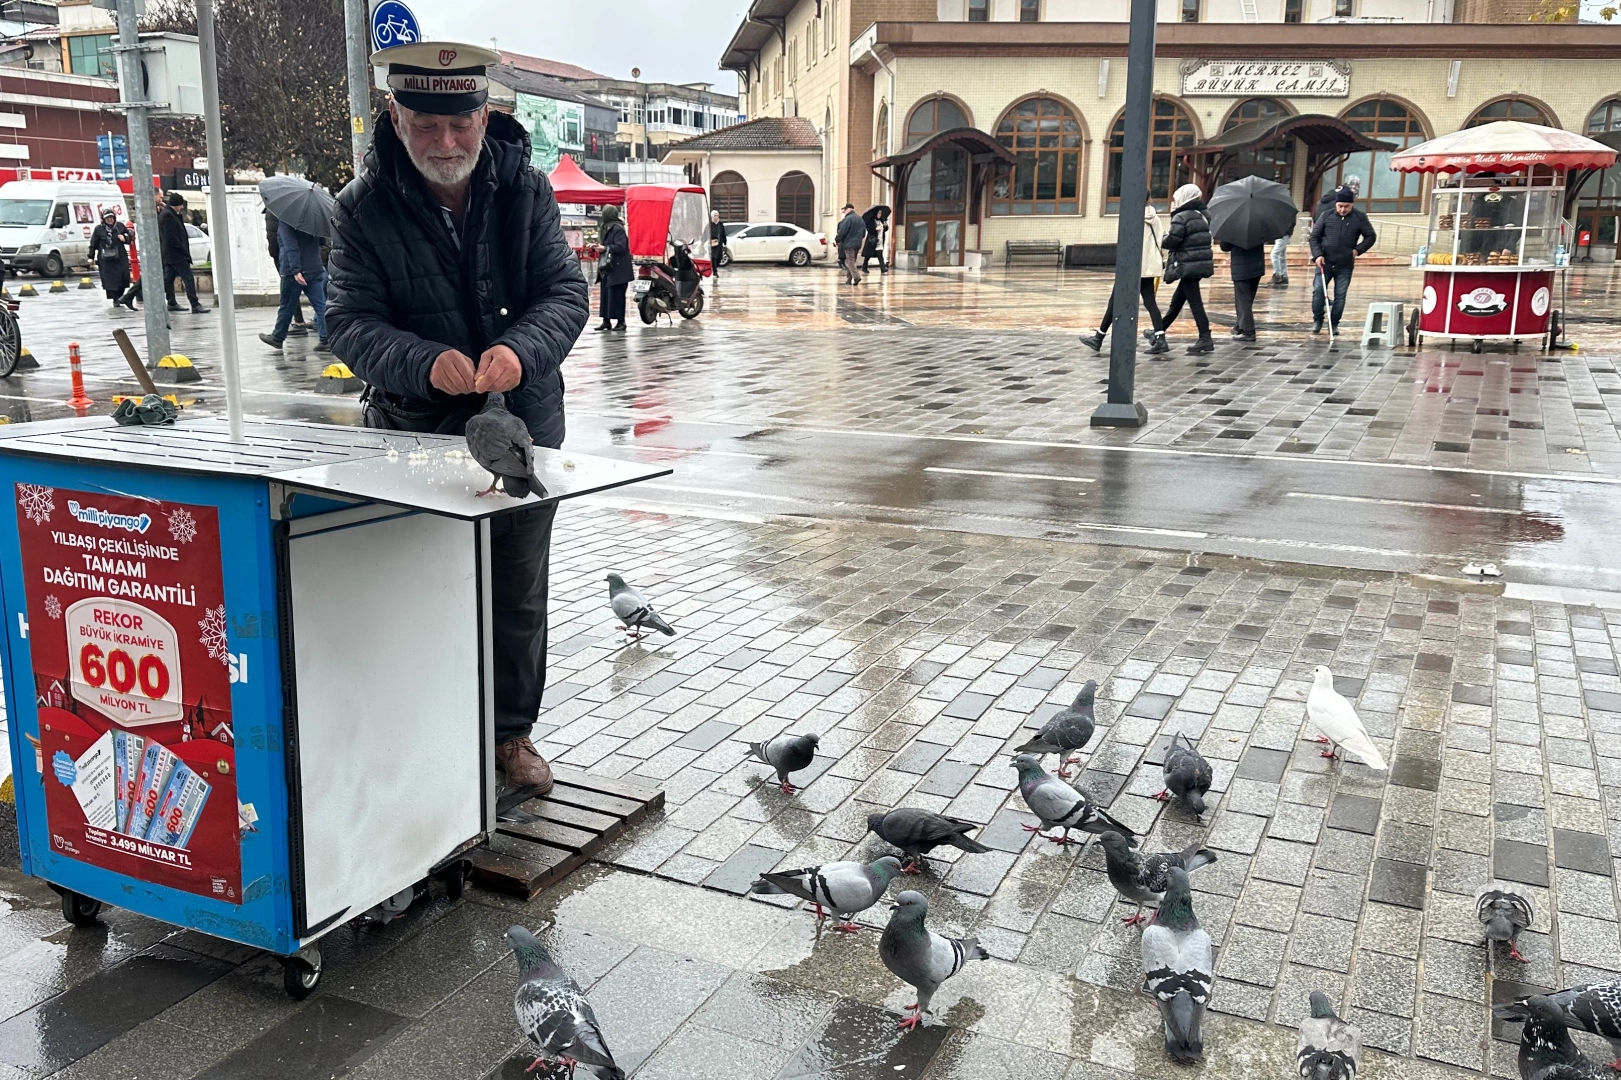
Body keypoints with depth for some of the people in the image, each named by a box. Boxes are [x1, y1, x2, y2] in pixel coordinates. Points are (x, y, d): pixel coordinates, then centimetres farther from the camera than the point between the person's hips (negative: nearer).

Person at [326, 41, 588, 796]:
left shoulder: (525, 188, -6)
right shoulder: (363, 208, -10)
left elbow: (566, 294, -10)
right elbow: (351, 323, -14)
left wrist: (522, 349, -32)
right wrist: (425, 362, -35)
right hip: (416, 431, -1)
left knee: (518, 593, 13)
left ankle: (511, 731, 31)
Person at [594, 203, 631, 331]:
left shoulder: (618, 228, -13)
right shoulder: (606, 228, 15)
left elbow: (620, 247, -22)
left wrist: (605, 248, -18)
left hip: (617, 269, -10)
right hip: (607, 268, 10)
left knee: (616, 295, -8)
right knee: (605, 295, 9)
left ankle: (620, 321, -3)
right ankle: (606, 321, 14)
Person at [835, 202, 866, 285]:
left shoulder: (848, 219, -13)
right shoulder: (860, 219, 15)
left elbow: (842, 231, -15)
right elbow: (864, 232, 18)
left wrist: (836, 239, -2)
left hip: (848, 244, -8)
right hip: (858, 244, 8)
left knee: (850, 261, -8)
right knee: (852, 261, 13)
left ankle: (856, 277, -23)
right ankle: (849, 279, 15)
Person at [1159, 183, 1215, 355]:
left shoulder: (1181, 217, -12)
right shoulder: (1201, 216, 15)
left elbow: (1172, 241, -19)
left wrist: (1164, 237, 4)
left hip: (1188, 265, -9)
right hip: (1202, 263, 9)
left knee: (1194, 301, -7)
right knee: (1177, 299, 19)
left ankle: (1205, 339, -10)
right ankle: (1159, 330, 32)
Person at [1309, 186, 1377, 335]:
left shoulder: (1359, 218, -1)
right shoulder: (1327, 216, -1)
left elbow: (1371, 236, 7)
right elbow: (1314, 236, 3)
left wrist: (1358, 250, -6)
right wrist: (1317, 254, -10)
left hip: (1345, 266, 0)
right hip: (1325, 263, 0)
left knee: (1340, 295, 2)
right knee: (1318, 290, -5)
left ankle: (1334, 324, 12)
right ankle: (1317, 320, 10)